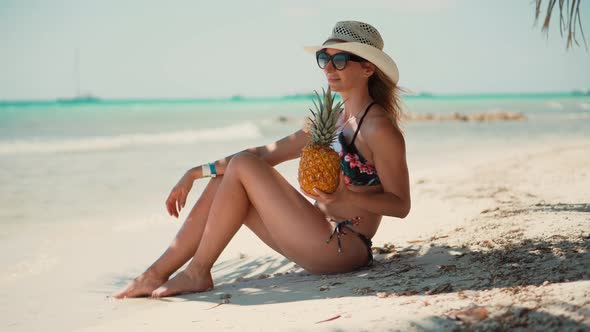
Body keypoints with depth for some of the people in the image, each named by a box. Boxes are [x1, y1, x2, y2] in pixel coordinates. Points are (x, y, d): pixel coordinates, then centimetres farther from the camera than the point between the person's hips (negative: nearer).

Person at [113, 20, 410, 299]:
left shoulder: (379, 128, -12)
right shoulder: (332, 120, 14)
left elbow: (401, 204, -13)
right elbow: (268, 153, 14)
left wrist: (344, 196, -28)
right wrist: (197, 172, 11)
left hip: (344, 248, -9)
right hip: (322, 237, 9)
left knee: (242, 165, -13)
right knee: (224, 180, 3)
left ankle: (197, 273, -4)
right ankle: (156, 275, 3)